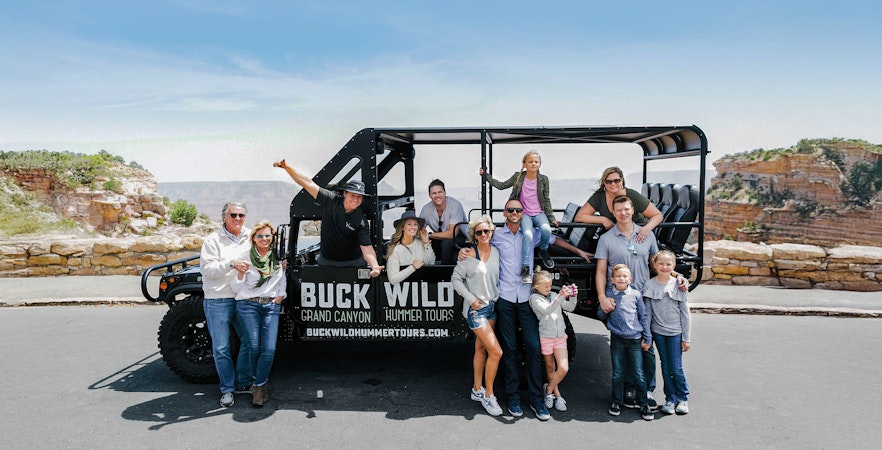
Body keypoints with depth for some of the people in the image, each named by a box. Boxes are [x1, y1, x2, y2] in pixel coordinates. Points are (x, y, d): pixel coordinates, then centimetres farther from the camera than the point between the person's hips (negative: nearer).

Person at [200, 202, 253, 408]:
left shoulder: (250, 238, 9)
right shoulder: (213, 240, -2)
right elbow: (206, 269, -12)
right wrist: (231, 264, -25)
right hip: (218, 301, -3)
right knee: (221, 348, 2)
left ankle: (244, 382, 26)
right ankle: (227, 389, 16)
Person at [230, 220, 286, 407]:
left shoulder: (278, 258, 11)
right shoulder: (245, 258, 3)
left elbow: (282, 282, 22)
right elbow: (235, 289, 2)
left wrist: (280, 297, 6)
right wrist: (240, 274, -16)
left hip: (271, 306, 2)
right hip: (248, 305, -2)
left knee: (269, 349, -11)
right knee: (254, 347, -9)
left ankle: (259, 386, 5)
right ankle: (259, 383, 15)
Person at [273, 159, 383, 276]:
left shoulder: (361, 221, -19)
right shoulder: (331, 200, -13)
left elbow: (367, 247, -25)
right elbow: (308, 184, -12)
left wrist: (375, 266, -44)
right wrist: (286, 167, -16)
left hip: (353, 262, -2)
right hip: (326, 261, 3)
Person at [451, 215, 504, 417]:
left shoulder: (496, 252, 2)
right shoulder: (469, 255, -11)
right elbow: (456, 278, -6)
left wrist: (498, 297, 2)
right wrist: (471, 299, -12)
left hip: (492, 306, 5)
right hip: (476, 309, -5)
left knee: (481, 349, 15)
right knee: (496, 352, -9)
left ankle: (477, 390, 28)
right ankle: (488, 396, 7)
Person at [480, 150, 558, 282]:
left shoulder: (543, 179, 3)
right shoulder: (518, 177, 2)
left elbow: (546, 200, 7)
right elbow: (501, 185, 6)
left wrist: (551, 218, 4)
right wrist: (485, 175, 3)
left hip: (539, 213, 1)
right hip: (524, 213, -1)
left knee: (546, 229, -31)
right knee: (528, 234, -29)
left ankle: (543, 251, 1)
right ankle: (525, 268, -22)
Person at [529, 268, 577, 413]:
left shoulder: (554, 295, 8)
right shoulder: (534, 298, -8)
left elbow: (570, 308, 11)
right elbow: (547, 310, -24)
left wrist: (573, 296, -8)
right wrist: (561, 296, -33)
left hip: (560, 336, 4)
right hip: (546, 337, -4)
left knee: (564, 368, -6)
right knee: (550, 368, 11)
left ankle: (549, 389, 16)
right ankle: (556, 395, 27)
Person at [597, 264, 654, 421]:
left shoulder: (636, 294, 2)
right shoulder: (608, 295, 3)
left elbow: (643, 316, 7)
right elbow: (600, 316, 12)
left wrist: (647, 338, 6)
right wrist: (605, 309, -10)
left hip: (635, 339, -1)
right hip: (617, 339, 1)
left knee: (639, 374, 2)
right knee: (617, 374, 8)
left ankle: (644, 404, 15)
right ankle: (616, 402, 23)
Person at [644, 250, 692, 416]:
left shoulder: (678, 285, -4)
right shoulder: (649, 285, -2)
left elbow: (685, 313, 0)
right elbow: (647, 312, 2)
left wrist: (686, 338, -1)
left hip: (675, 332, -1)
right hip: (658, 332, 1)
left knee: (676, 368, 0)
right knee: (666, 367, 9)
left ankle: (683, 398, 20)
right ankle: (670, 399, 21)